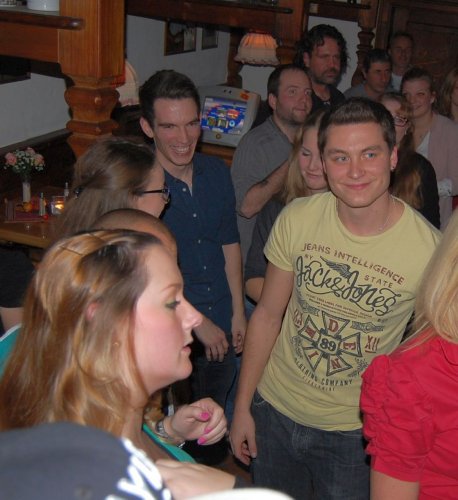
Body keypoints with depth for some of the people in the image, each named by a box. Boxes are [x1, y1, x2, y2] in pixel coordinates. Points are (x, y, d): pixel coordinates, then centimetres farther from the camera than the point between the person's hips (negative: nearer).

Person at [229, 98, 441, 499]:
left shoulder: (429, 248, -20)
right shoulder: (296, 219, -13)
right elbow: (267, 314, -3)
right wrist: (242, 407, 1)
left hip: (354, 432, -2)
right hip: (274, 409, 3)